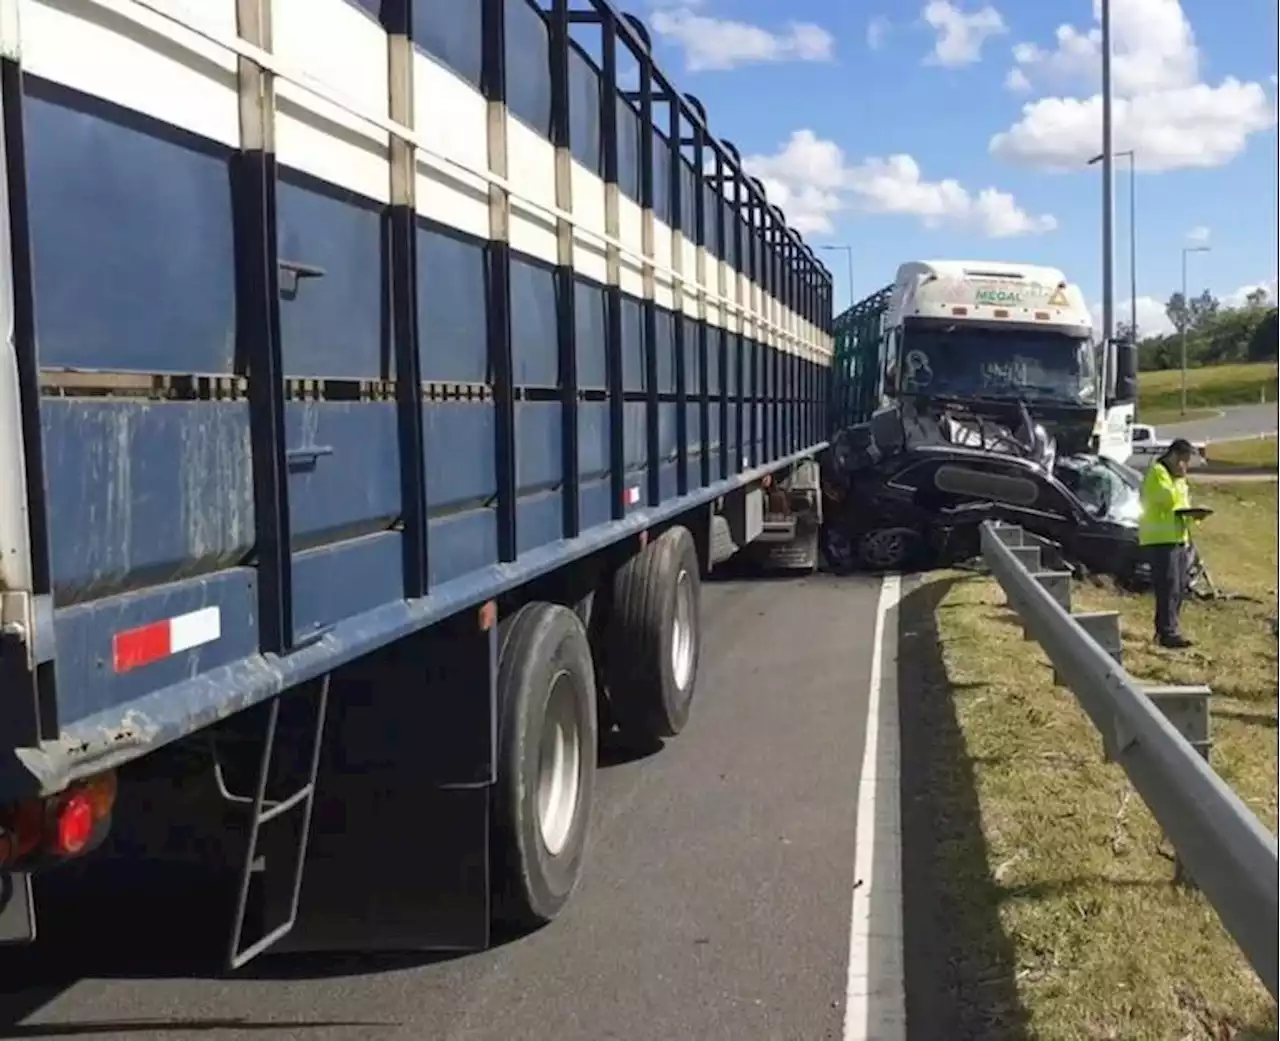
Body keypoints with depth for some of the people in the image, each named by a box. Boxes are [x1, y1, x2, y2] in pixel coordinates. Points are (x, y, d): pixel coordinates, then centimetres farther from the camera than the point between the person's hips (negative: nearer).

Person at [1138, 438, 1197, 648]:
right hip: (1160, 539, -10)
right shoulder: (1157, 472, -11)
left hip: (1178, 538, 10)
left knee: (1179, 588, 10)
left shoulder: (1176, 475, 20)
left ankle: (1165, 629, 18)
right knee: (1168, 587, -13)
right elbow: (1168, 500, -21)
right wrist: (1180, 479, -14)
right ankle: (1169, 633, -13)